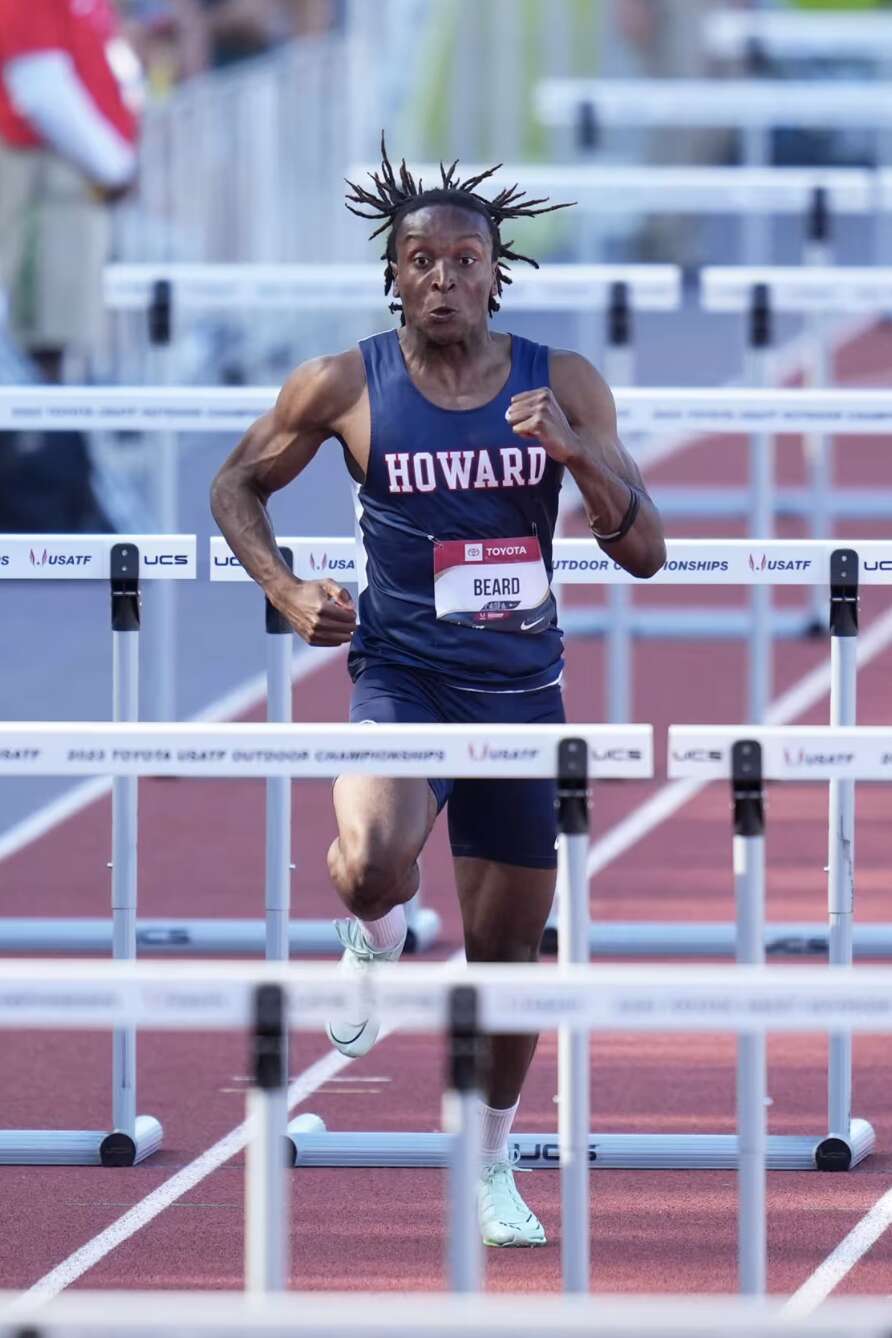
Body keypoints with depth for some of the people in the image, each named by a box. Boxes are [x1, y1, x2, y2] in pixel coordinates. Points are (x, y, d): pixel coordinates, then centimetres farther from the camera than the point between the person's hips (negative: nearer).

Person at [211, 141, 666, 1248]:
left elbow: (645, 553, -4)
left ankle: (494, 1165, 34)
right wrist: (286, 592, -6)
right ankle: (374, 937, 5)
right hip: (401, 676, -2)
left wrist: (578, 453, -20)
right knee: (374, 866, -33)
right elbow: (236, 486, 10)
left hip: (521, 690, 2)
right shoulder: (344, 388, -6)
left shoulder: (564, 385, -2)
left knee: (507, 946, 12)